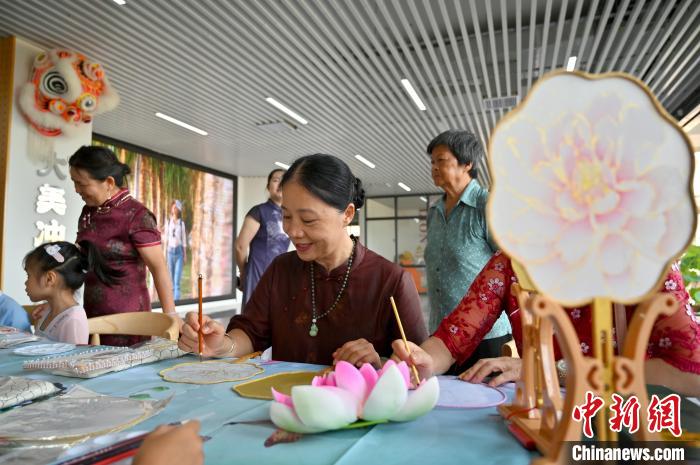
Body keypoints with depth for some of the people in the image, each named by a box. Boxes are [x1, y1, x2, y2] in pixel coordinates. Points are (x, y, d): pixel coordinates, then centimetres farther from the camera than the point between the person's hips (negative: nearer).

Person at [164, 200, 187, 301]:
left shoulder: (182, 223, 1)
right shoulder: (168, 222, 4)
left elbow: (184, 239, 4)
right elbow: (166, 238, 8)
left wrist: (185, 255, 3)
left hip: (179, 251, -2)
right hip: (170, 252, 2)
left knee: (177, 280, -8)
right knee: (171, 279, 8)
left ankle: (177, 300, -9)